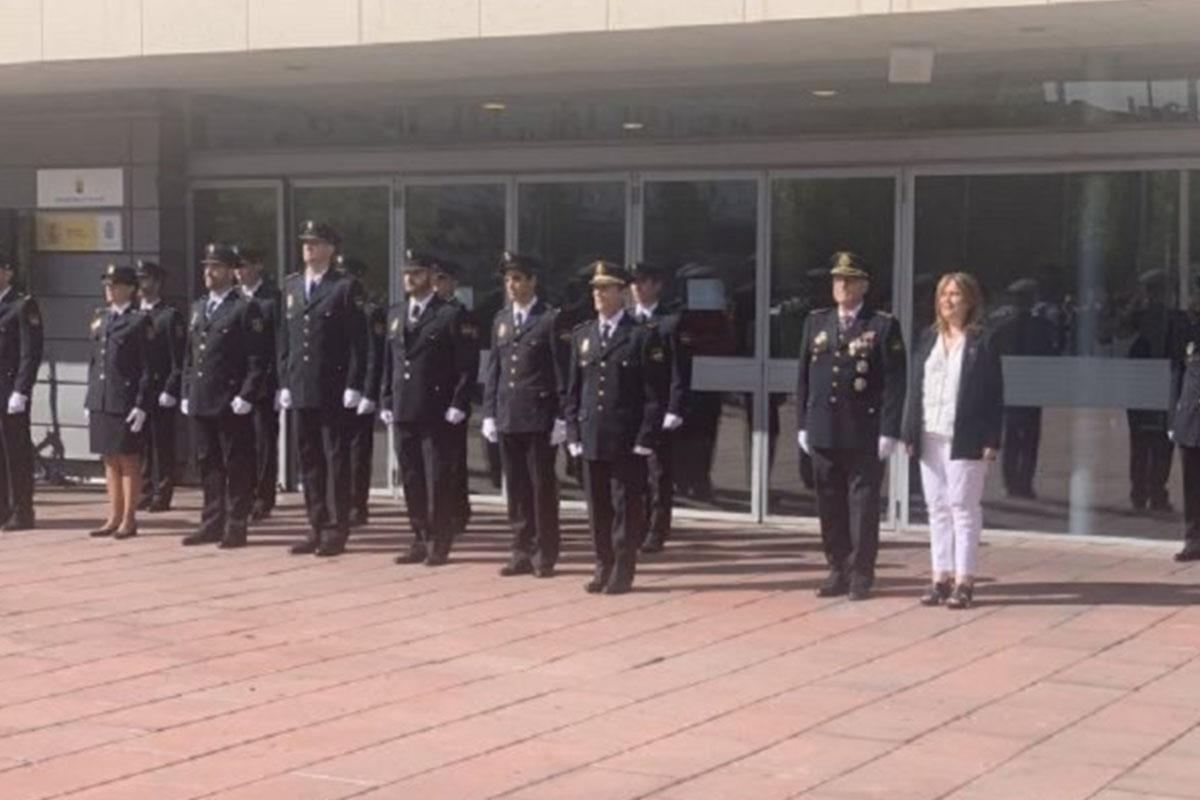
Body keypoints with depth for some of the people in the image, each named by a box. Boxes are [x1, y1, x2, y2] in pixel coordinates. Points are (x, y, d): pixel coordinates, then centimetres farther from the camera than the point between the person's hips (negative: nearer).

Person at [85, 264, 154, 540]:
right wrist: (90, 400, 13)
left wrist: (141, 406, -14)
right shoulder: (100, 319, 14)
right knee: (109, 460, 11)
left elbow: (148, 367, -9)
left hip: (126, 402, -7)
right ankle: (114, 517, 19)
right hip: (100, 401, 7)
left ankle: (129, 520, 7)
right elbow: (94, 361, 18)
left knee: (129, 460, 0)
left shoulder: (140, 321, -6)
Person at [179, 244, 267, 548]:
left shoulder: (246, 309, -5)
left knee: (237, 466, -1)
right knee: (208, 464, 11)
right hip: (200, 403, 7)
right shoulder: (197, 308, 17)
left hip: (231, 405, -7)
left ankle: (235, 527, 4)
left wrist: (246, 397, -16)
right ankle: (212, 523, 17)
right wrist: (187, 394, 13)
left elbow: (257, 359, -10)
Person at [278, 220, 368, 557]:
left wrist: (353, 386, -13)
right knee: (309, 460, 9)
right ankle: (317, 527, 15)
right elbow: (286, 337, 15)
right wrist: (284, 382, 9)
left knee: (336, 460, 0)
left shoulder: (346, 288, -4)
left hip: (332, 390, -6)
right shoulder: (292, 286, 14)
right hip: (301, 389, 6)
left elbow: (358, 341, -7)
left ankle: (336, 530, 4)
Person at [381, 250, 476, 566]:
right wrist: (386, 403, 11)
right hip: (403, 411, 6)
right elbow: (389, 362, 18)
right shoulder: (396, 314, 15)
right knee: (411, 481, 9)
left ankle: (439, 543, 7)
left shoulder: (451, 315, -4)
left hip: (436, 414, -6)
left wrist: (458, 406, -13)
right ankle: (421, 540, 18)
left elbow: (466, 366, -7)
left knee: (439, 481, -1)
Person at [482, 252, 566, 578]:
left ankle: (544, 555, 7)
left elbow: (562, 370, -7)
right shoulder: (501, 320, 14)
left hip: (539, 417, -5)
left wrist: (561, 418, -11)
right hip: (507, 417, 5)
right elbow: (493, 370, 16)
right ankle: (521, 552, 15)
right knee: (516, 488, 9)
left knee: (542, 487, 0)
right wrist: (489, 413, 9)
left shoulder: (551, 319, -4)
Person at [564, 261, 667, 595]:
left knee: (627, 508, 1)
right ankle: (603, 567, 18)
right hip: (591, 438, 5)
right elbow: (573, 389, 14)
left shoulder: (643, 335, -3)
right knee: (597, 508, 8)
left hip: (627, 441, -4)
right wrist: (573, 434, 7)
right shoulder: (581, 335, 13)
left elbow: (655, 393, -6)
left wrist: (646, 439, -11)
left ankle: (623, 571, 9)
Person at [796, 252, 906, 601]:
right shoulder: (816, 322, 12)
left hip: (865, 435, -4)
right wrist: (802, 424, 8)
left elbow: (895, 382, -6)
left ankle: (861, 574, 9)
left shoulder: (884, 325, -2)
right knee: (830, 505, 8)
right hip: (823, 433, 4)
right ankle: (838, 570, 17)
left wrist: (889, 431, -11)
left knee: (863, 504, 1)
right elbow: (804, 376, 13)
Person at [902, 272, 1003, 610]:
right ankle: (941, 578, 14)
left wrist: (991, 441, -11)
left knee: (964, 507, -1)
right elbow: (916, 388, 12)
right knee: (937, 507, 8)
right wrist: (910, 433, 6)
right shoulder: (928, 339, 12)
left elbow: (995, 395, -5)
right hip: (930, 438, 5)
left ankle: (964, 581, 3)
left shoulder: (982, 342, -3)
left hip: (965, 440, -5)